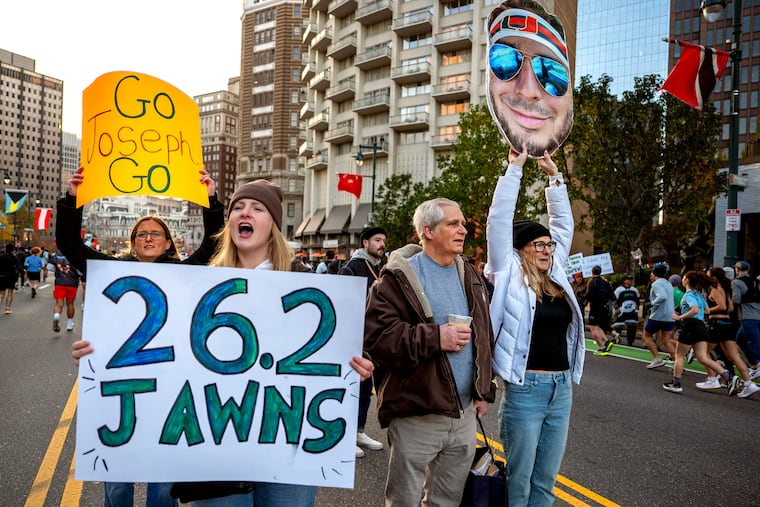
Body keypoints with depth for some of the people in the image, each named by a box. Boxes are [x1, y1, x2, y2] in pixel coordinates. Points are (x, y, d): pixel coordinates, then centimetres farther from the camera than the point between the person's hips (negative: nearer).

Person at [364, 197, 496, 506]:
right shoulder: (400, 276, -10)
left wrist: (484, 391, 15)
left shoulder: (469, 275, 12)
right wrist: (434, 337, -22)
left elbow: (485, 336, 18)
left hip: (465, 413, 6)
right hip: (416, 415, -6)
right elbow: (376, 335, -19)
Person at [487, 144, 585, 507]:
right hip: (524, 389, -6)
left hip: (561, 389, 6)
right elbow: (499, 219, -10)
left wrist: (555, 177, 14)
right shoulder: (509, 275, -5)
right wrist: (515, 168, -7)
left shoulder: (556, 276, 10)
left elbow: (564, 223, 17)